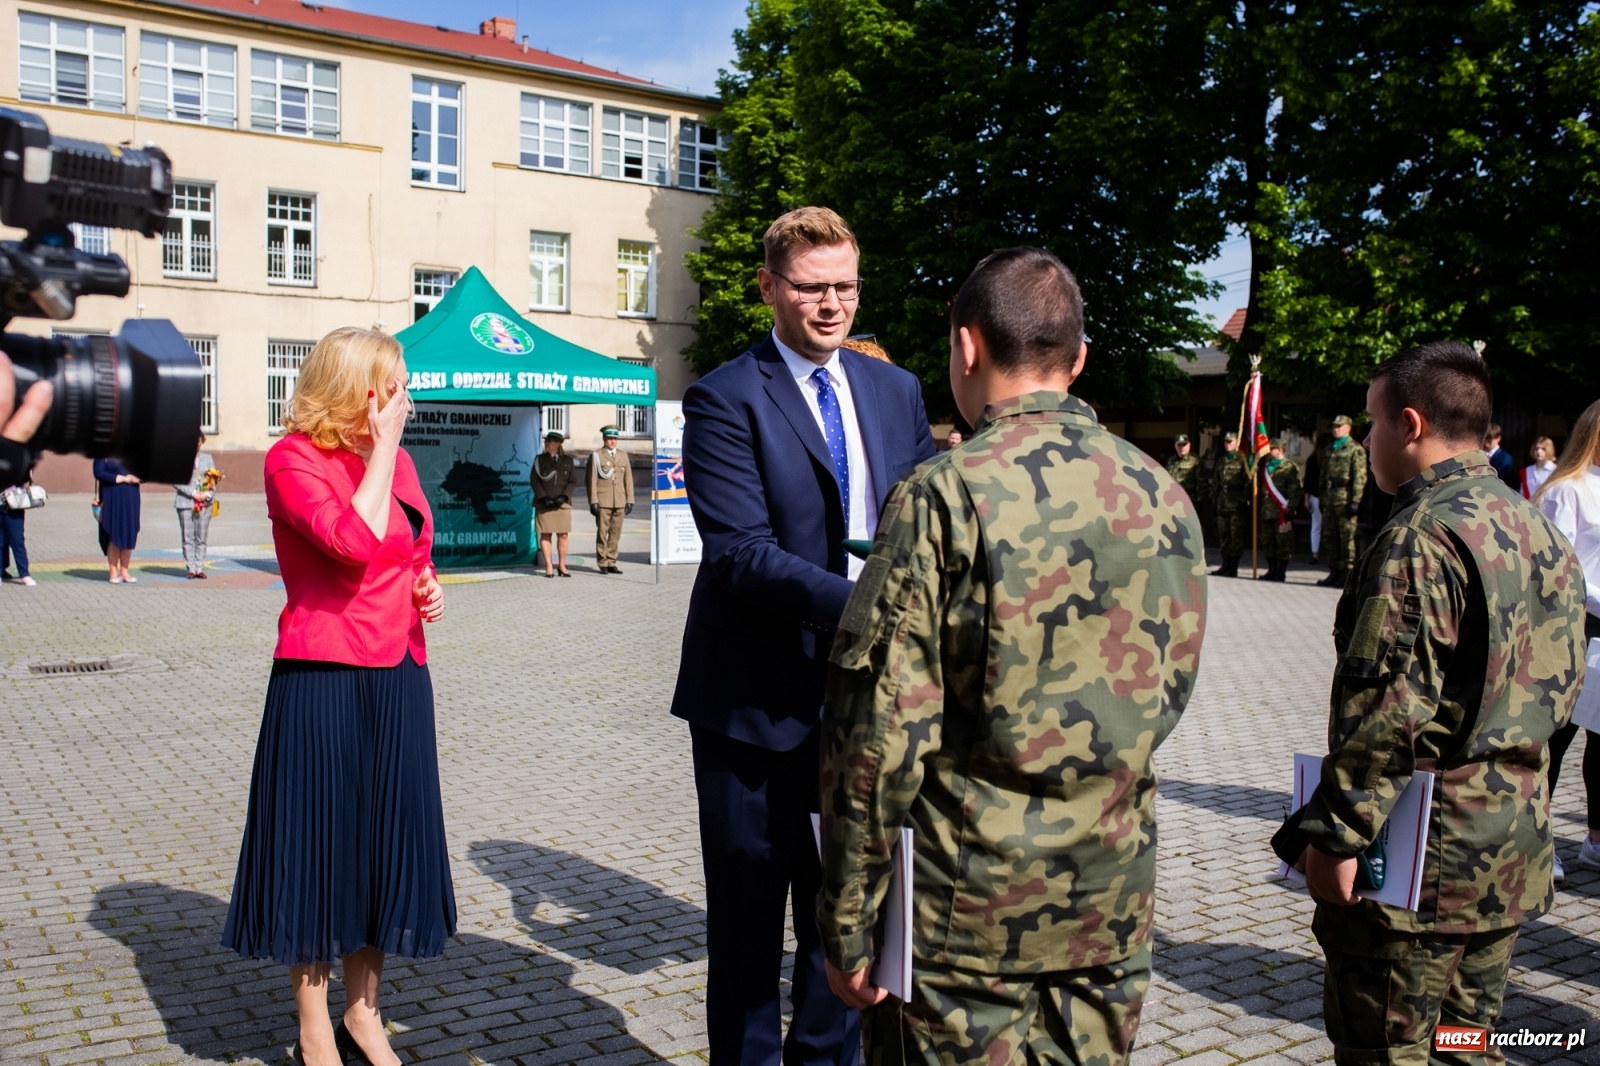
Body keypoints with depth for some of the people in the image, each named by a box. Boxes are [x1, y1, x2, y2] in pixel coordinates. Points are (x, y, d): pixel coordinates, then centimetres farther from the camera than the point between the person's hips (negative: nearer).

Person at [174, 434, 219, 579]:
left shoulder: (207, 457, 13)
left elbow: (214, 479, 10)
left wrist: (209, 494, -7)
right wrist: (193, 493, -12)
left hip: (205, 503, 3)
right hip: (186, 502, -2)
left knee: (202, 538, 3)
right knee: (188, 538, -1)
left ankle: (200, 568, 8)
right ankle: (191, 569, 4)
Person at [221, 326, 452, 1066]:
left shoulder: (395, 460, 12)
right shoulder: (292, 459, -8)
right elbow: (355, 542, -24)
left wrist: (428, 589, 5)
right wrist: (382, 449, -15)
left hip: (398, 679, 7)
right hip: (322, 680, -6)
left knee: (384, 841, 13)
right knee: (318, 844, 5)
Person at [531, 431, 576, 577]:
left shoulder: (567, 460, 7)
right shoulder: (539, 459, 6)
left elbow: (573, 482, 4)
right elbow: (534, 480, 0)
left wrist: (563, 497, -11)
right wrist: (544, 498, -11)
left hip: (563, 504, 1)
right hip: (543, 504, -1)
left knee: (563, 535, 0)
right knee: (545, 535, -2)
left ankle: (562, 565, 10)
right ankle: (549, 567, 3)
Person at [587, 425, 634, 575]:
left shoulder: (623, 456, 14)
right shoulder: (596, 456, 3)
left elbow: (628, 480, 13)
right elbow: (592, 480, -2)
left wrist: (629, 500, 7)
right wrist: (593, 501, -8)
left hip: (619, 502, 4)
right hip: (603, 501, -3)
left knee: (615, 534, 4)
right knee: (602, 533, -1)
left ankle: (611, 563, 10)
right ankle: (602, 564, 5)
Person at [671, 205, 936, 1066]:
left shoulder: (896, 391, 9)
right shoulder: (725, 399, -9)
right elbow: (742, 551, -20)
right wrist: (861, 605, -31)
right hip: (757, 702, -4)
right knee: (748, 918, 12)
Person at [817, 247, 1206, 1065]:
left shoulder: (944, 495, -15)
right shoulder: (1165, 498, 1)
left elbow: (880, 731, -16)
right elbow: (1168, 693, 12)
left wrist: (846, 921, -8)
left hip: (968, 905, -5)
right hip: (1115, 902, 5)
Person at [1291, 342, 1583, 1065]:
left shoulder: (1423, 537, -19)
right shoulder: (1538, 531, 10)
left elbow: (1391, 707, -23)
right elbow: (1561, 682, 16)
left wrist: (1334, 835, -17)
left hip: (1420, 864, -9)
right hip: (1512, 854, 9)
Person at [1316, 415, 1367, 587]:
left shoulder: (1356, 449, -4)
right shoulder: (1329, 449, 19)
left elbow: (1360, 477, -10)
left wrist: (1355, 500, -16)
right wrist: (1322, 497, 18)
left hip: (1345, 497, -7)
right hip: (1330, 497, 8)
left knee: (1346, 537, -4)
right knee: (1329, 536, 9)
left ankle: (1346, 573, 0)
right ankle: (1334, 572, 17)